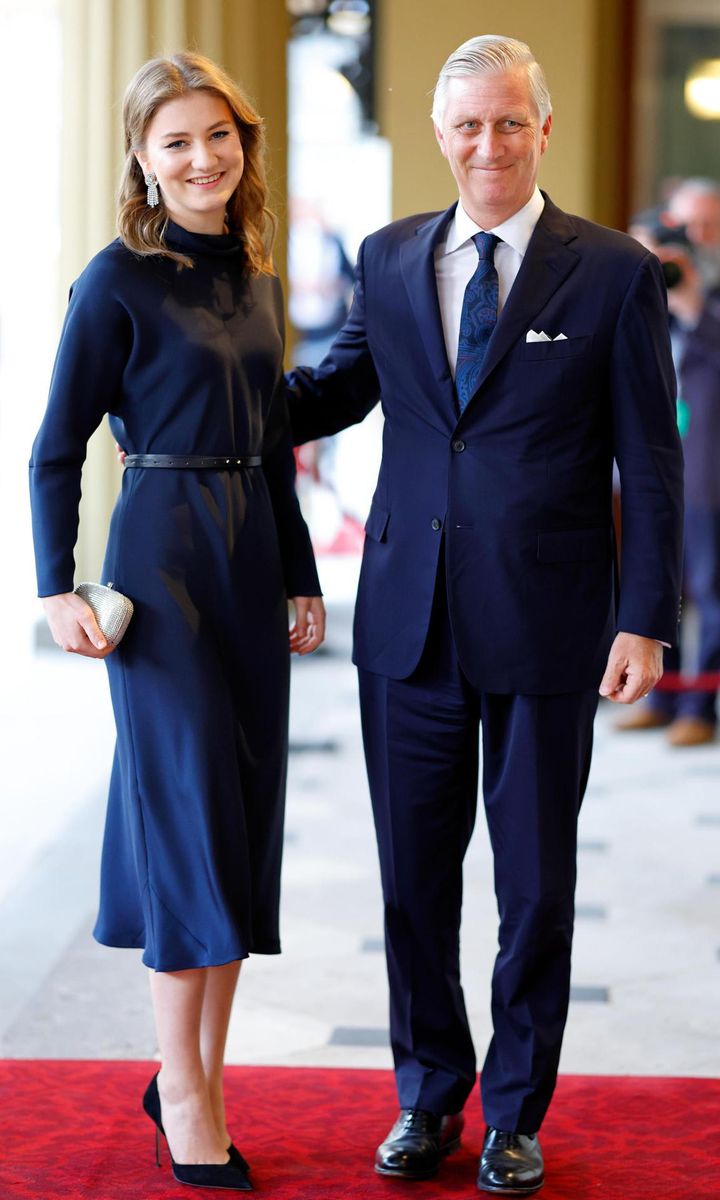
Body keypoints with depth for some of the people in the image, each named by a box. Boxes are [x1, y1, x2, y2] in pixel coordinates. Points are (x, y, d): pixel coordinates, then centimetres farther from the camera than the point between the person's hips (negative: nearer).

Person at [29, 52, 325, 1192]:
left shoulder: (256, 279, 12)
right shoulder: (120, 280, -7)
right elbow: (58, 448, -7)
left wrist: (301, 577, 16)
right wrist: (58, 590, -14)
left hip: (253, 555, 7)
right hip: (162, 552, -7)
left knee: (249, 810, 7)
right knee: (190, 803, -6)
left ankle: (201, 1073, 18)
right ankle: (185, 1094, 4)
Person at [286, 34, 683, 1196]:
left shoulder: (615, 273, -3)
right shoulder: (390, 259, 7)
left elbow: (652, 461, -3)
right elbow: (335, 389, 18)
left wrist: (645, 619, -8)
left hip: (545, 623, -3)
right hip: (410, 619, 3)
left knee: (536, 883, 8)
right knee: (414, 874, 11)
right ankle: (429, 1096, 29)